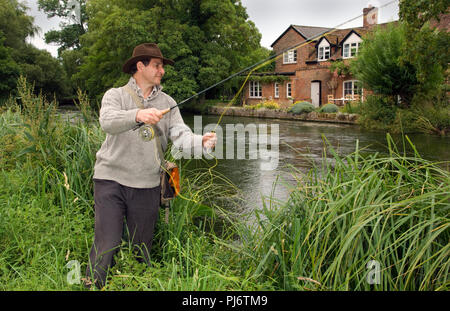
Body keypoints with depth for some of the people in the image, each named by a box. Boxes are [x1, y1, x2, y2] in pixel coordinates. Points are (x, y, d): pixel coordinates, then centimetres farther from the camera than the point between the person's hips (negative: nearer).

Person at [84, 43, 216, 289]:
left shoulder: (167, 103, 10)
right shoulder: (116, 95, 0)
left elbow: (180, 135, -2)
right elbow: (108, 121, -21)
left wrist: (200, 141, -24)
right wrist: (137, 115, -40)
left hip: (147, 185, 3)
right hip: (111, 179, -3)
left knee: (142, 249, 12)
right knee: (106, 247, -6)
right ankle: (91, 285, 13)